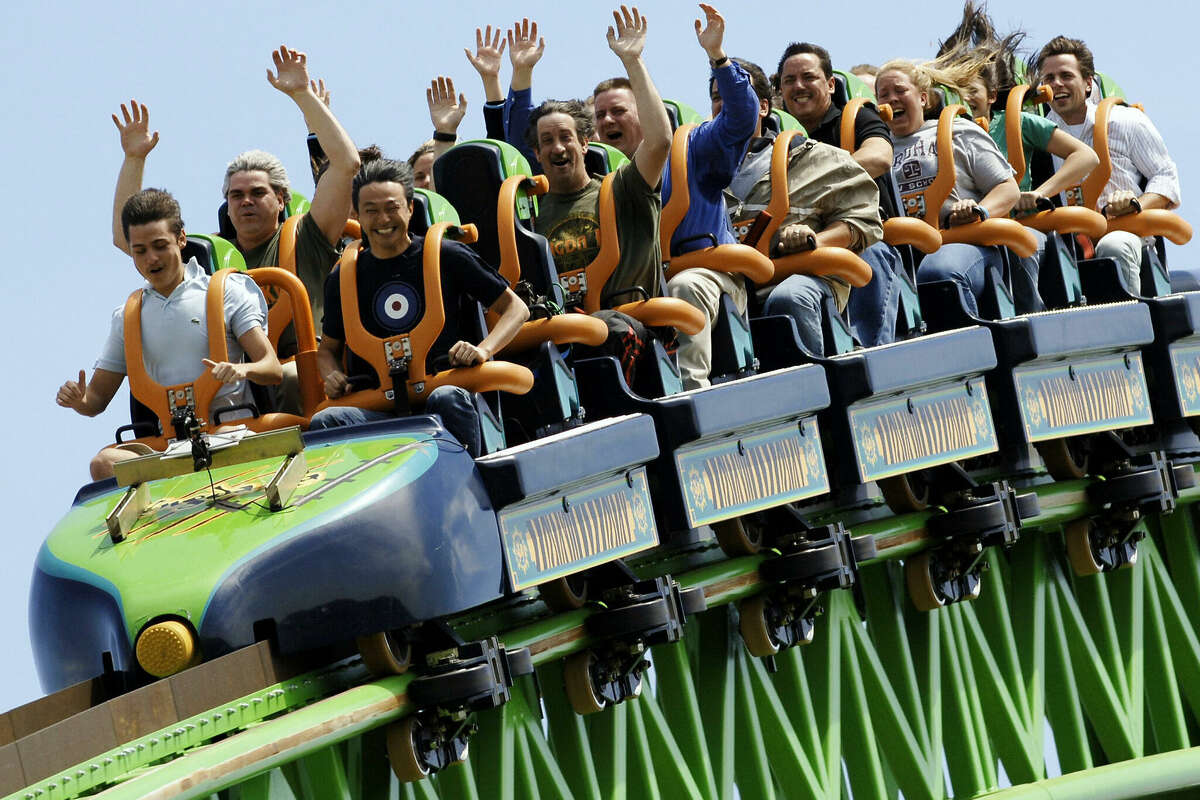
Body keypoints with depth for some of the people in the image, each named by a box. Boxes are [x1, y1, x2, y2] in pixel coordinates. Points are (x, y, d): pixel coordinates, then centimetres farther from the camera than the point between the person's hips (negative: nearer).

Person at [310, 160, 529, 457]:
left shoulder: (446, 257, 7)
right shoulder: (343, 279, 15)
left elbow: (516, 308, 10)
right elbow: (328, 348, 28)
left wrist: (482, 351, -9)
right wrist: (332, 376, 3)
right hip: (377, 408, 2)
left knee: (448, 399, -39)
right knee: (324, 421, -30)